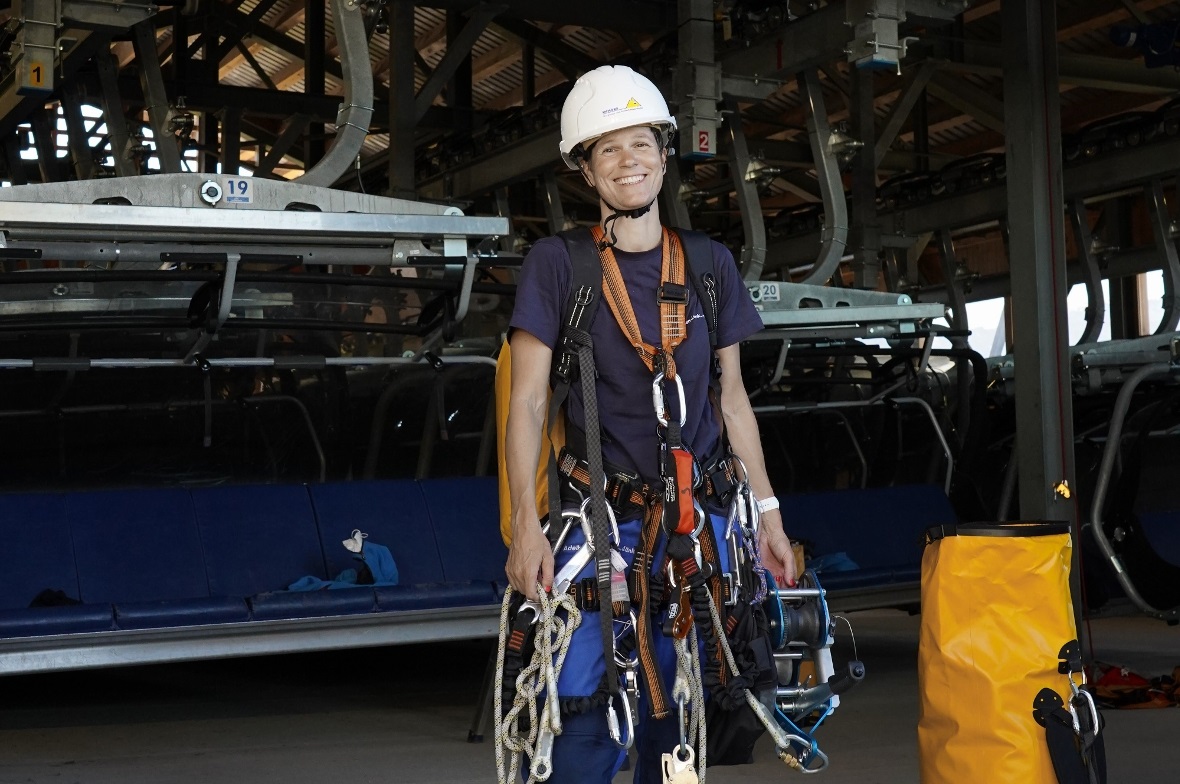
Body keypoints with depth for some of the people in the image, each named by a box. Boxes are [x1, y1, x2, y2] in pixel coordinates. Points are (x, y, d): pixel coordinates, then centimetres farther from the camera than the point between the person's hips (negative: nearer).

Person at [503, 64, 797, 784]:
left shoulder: (710, 264, 9)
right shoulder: (558, 263, 0)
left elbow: (732, 399, 13)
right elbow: (529, 401, -2)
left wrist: (769, 514, 9)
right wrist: (526, 525, -12)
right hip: (598, 516, -2)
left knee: (677, 710, 5)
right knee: (585, 710, -10)